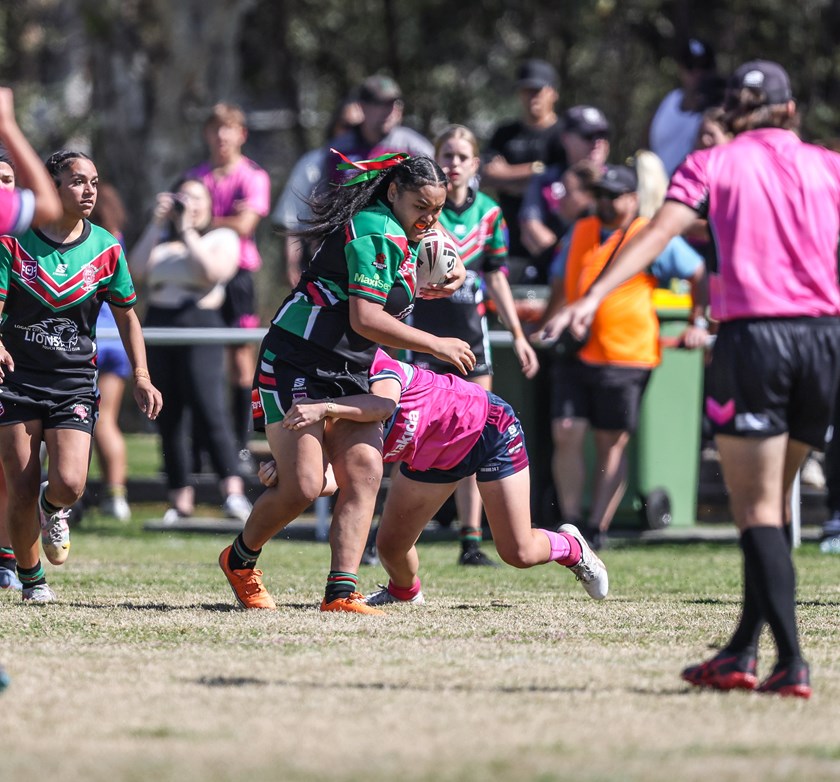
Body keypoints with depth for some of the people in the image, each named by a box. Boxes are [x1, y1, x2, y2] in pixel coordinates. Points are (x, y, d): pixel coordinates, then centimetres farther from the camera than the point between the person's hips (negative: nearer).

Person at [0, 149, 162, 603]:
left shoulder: (106, 249, 1)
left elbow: (126, 315, 12)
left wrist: (141, 376, 3)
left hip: (74, 382, 1)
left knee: (68, 484, -18)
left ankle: (54, 511, 20)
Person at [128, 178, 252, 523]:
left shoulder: (222, 238, 7)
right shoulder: (161, 238, 18)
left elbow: (212, 272, -12)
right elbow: (136, 269, 1)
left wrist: (187, 230, -9)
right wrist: (157, 223, 0)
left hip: (200, 326, -5)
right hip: (159, 325, 5)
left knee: (208, 409, -17)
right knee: (168, 417, 3)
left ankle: (233, 491, -22)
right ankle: (180, 498, 6)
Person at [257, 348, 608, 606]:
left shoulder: (373, 365, -33)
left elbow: (384, 403, -57)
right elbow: (329, 477, -29)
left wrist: (325, 408, -69)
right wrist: (282, 470, -48)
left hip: (487, 427, -6)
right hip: (432, 458, 6)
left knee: (519, 554, -6)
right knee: (391, 547, -1)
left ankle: (570, 547, 29)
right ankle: (404, 592, 35)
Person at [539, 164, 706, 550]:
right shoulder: (581, 232, 14)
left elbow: (701, 274, 4)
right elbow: (564, 283, 27)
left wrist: (699, 324, 1)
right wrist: (556, 317, 13)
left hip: (625, 355, -5)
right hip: (575, 354, 5)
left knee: (611, 444, 0)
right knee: (565, 435, -5)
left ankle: (597, 529, 3)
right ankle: (569, 522, 3)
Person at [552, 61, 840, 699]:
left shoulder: (712, 164, 6)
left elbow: (659, 233, -8)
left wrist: (594, 296, -16)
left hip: (753, 335, -3)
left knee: (758, 510, -1)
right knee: (772, 502, 14)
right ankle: (743, 652, 16)